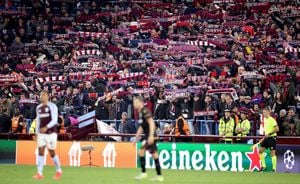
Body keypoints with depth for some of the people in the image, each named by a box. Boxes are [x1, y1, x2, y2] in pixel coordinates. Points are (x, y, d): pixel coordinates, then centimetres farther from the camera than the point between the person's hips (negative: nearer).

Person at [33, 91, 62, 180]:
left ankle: (59, 171, 21)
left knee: (52, 153, 1)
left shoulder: (52, 106, -7)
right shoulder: (38, 107, 12)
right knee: (40, 152, -4)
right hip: (41, 133, 5)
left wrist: (46, 127, -27)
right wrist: (37, 133, 15)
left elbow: (54, 120, -15)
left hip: (51, 132, -5)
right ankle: (39, 173, -6)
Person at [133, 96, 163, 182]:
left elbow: (152, 123, -19)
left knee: (141, 152, -10)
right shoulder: (140, 113, 16)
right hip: (147, 136, 9)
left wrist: (151, 136, -26)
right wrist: (136, 138, 25)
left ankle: (143, 173, -5)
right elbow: (141, 127, 25)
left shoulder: (145, 111, -12)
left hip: (150, 136, -9)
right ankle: (159, 175, 11)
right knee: (154, 154, 8)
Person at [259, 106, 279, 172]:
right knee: (260, 151, 7)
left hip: (272, 137, -9)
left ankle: (274, 169, 0)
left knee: (273, 153, -5)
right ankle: (264, 166, 17)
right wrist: (265, 135, 11)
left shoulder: (272, 120, -15)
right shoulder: (264, 119, 9)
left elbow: (277, 129, -20)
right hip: (266, 137, 9)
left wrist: (269, 134, -21)